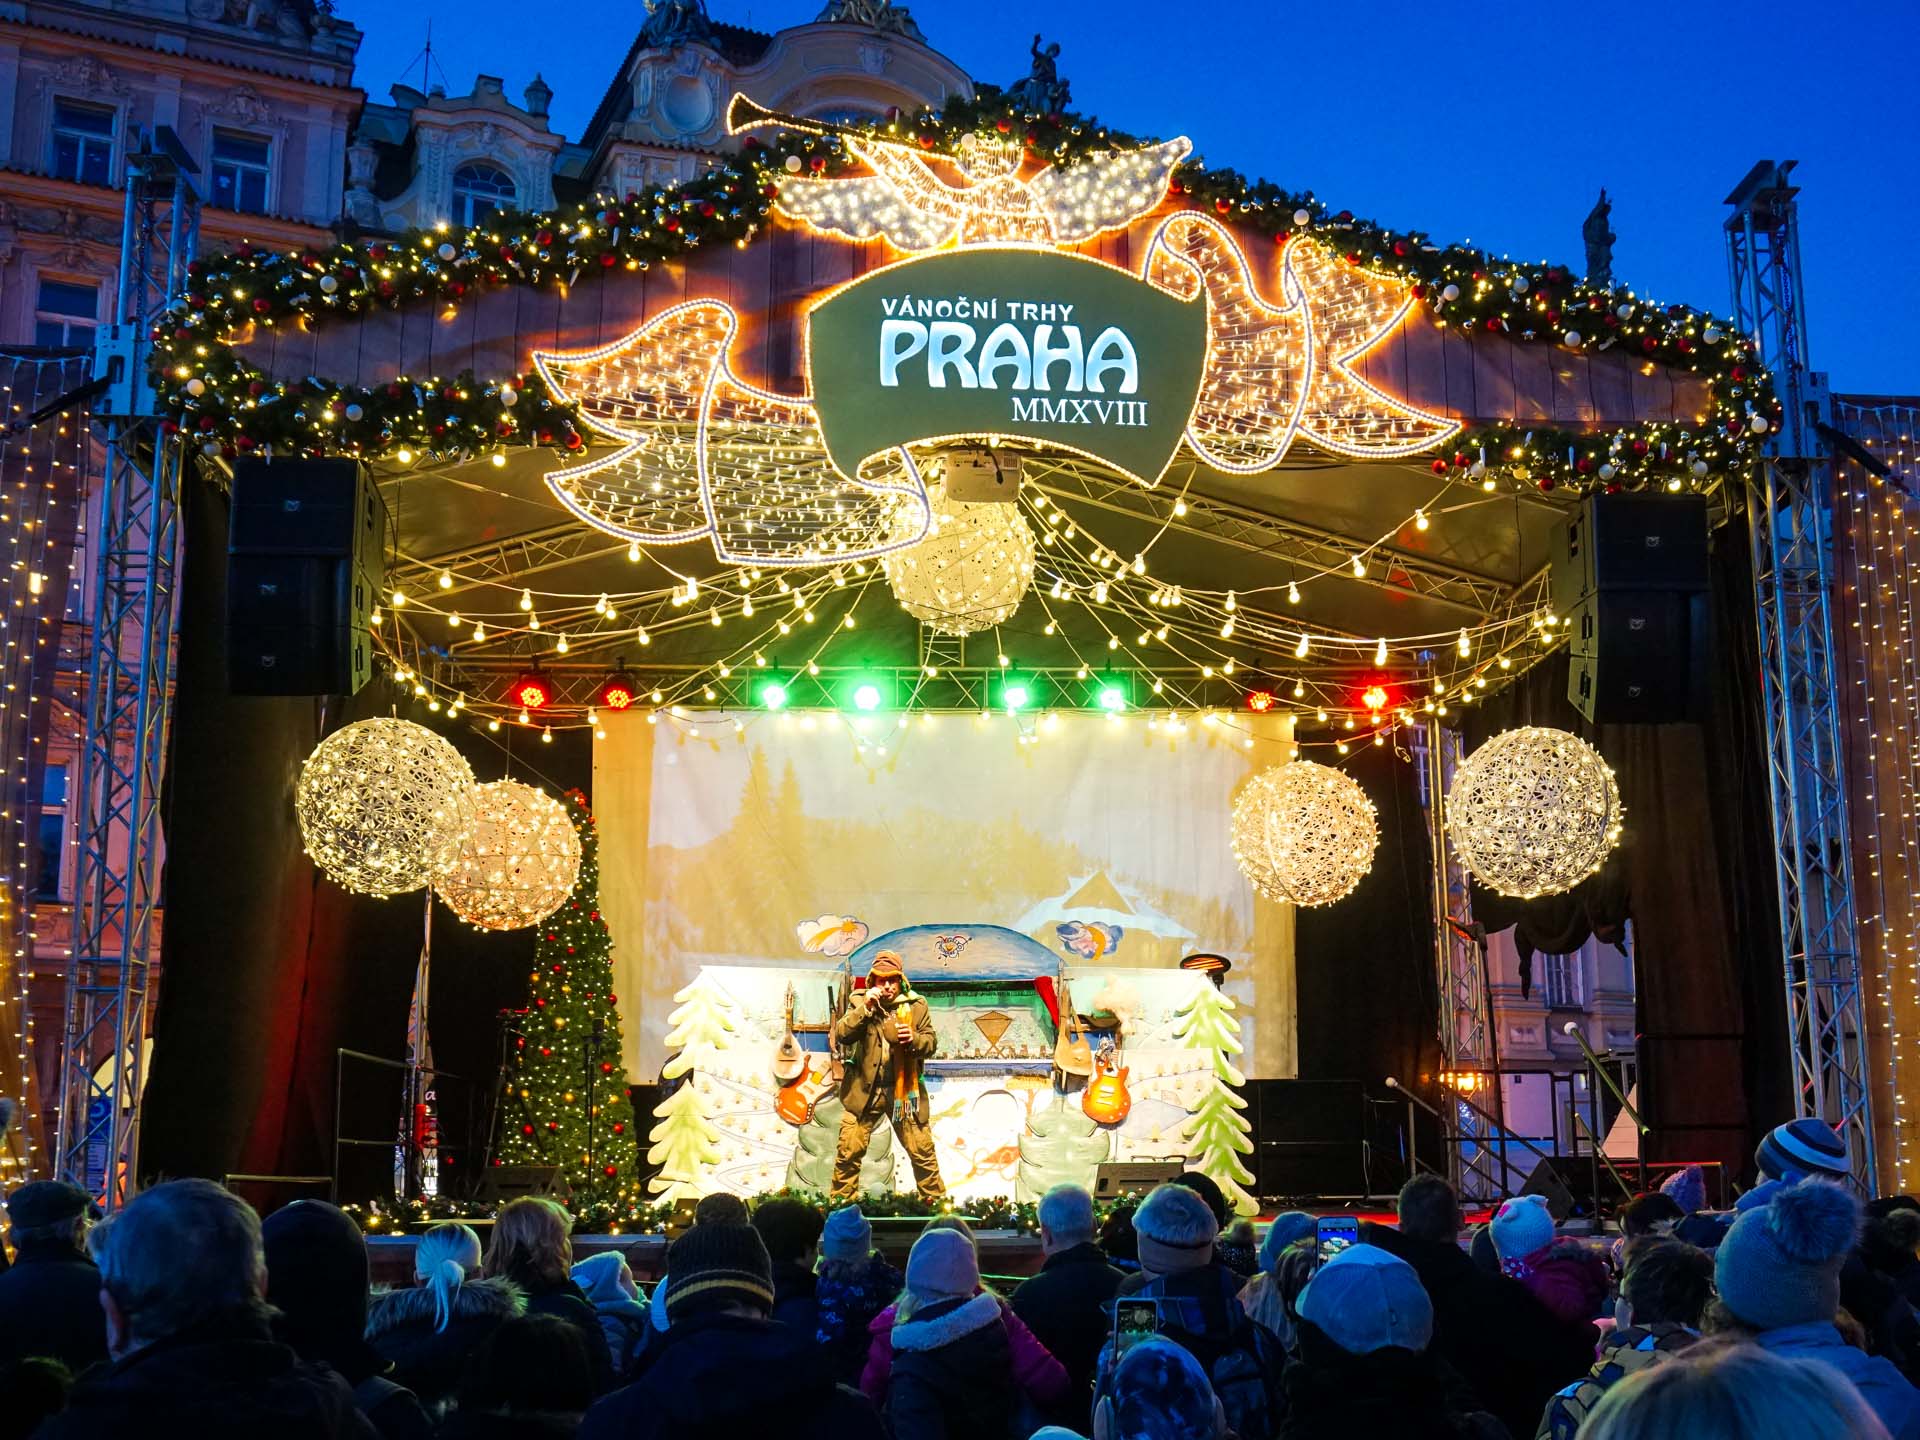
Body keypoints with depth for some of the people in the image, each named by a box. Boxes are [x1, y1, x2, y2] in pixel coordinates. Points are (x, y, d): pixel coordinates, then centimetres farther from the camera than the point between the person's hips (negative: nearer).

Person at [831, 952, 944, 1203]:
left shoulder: (916, 1006, 2)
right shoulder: (860, 1005, 2)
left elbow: (931, 1044, 2)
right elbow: (841, 1036, -11)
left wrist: (914, 1039, -20)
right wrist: (865, 1008, -20)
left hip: (904, 1090, 0)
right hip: (864, 1089, 0)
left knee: (922, 1150, 4)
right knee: (849, 1150, 0)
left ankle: (936, 1199, 18)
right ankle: (840, 1201, 15)